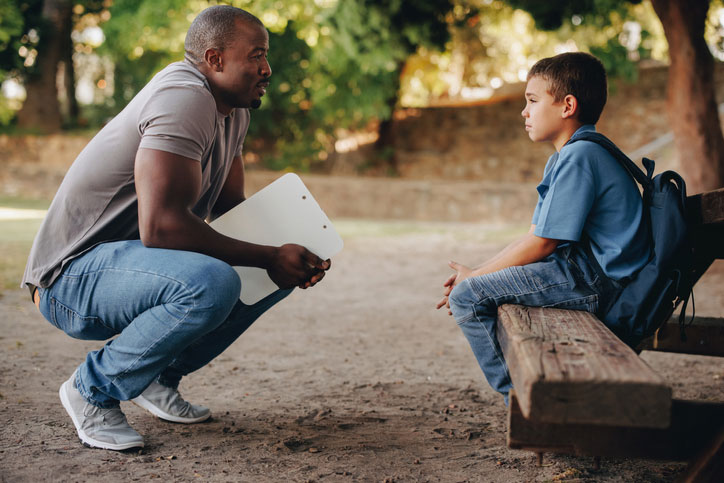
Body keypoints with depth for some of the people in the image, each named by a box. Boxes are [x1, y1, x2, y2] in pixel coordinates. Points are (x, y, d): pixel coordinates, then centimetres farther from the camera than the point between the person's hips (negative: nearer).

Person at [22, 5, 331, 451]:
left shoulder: (235, 110, 9)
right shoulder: (186, 99, -22)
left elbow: (232, 209, 15)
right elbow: (160, 226, -31)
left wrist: (298, 257, -4)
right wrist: (268, 257, -24)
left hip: (135, 258, 10)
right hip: (73, 277, -9)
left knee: (280, 271, 5)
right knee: (211, 283, -35)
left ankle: (158, 377, 12)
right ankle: (93, 389, -10)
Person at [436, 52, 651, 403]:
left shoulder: (579, 156, -17)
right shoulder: (565, 157, 17)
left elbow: (542, 243, -18)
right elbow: (536, 234, 16)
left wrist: (475, 277, -9)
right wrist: (478, 272, 6)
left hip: (594, 280, -11)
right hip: (589, 272, 11)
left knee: (467, 297, -16)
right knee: (484, 284, 24)